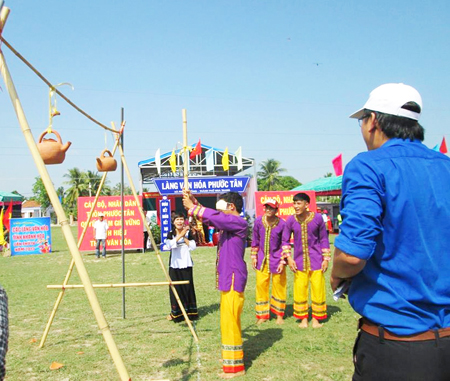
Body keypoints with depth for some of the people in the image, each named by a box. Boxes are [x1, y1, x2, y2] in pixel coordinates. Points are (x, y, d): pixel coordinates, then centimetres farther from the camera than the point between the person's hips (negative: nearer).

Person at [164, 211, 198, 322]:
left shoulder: (188, 232, 4)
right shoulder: (171, 233, 2)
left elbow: (193, 247, -6)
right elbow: (170, 244, -18)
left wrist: (185, 237, -11)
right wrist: (180, 235, -23)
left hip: (186, 264, 0)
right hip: (174, 265, 0)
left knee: (188, 287, 2)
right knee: (175, 288, 1)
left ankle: (190, 311, 13)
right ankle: (175, 313, 13)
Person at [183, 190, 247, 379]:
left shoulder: (239, 223, -15)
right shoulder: (228, 224, 13)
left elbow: (214, 217, -26)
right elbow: (211, 218, 16)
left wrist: (192, 208, -17)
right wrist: (194, 203, 4)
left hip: (233, 278, -10)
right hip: (227, 278, 10)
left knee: (230, 321, -4)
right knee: (228, 320, 19)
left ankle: (235, 366, 5)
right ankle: (232, 357, 32)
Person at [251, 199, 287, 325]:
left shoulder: (282, 224, -11)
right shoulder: (258, 221, -4)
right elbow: (255, 240, 8)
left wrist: (282, 262, -6)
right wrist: (254, 257, 7)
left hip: (276, 259, -2)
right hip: (262, 259, 3)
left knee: (278, 286, 6)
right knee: (261, 285, 4)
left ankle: (279, 315, 22)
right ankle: (262, 315, 18)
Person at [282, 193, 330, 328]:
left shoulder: (317, 218, -7)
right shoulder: (291, 220, -5)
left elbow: (324, 239, 2)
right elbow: (285, 240, 5)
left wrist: (326, 259, 0)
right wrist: (288, 258, -4)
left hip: (316, 260, -1)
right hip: (299, 261, 1)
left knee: (318, 289, 3)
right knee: (300, 290, 5)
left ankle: (315, 318, 19)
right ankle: (303, 318, 20)